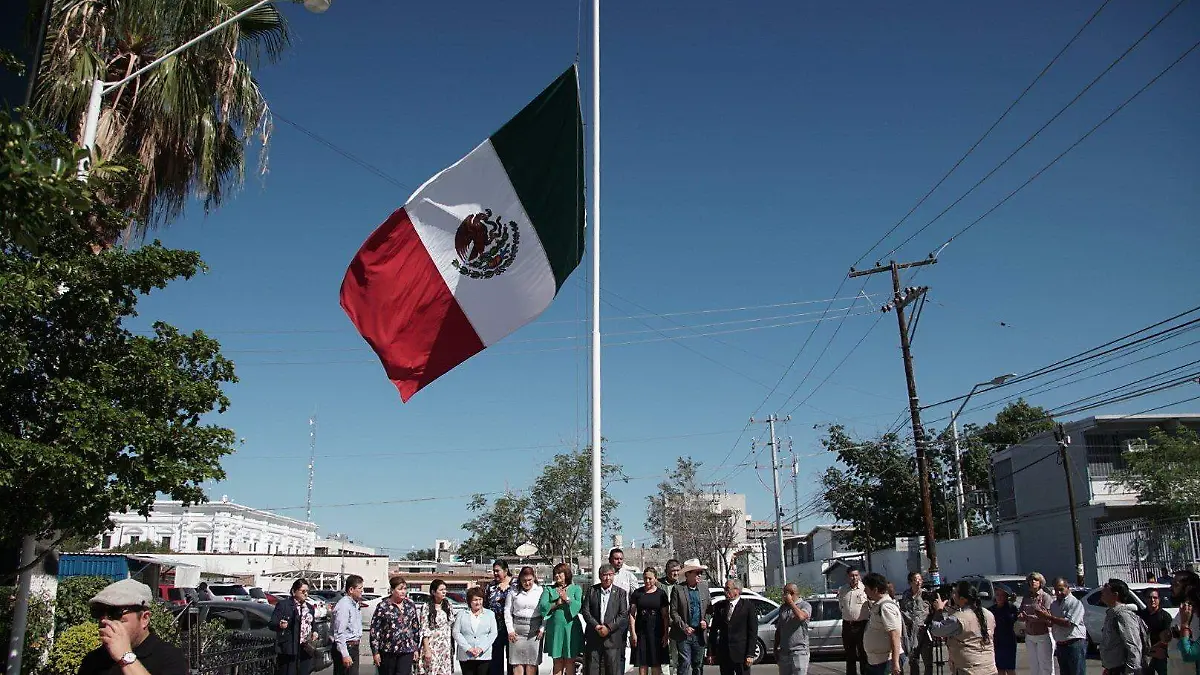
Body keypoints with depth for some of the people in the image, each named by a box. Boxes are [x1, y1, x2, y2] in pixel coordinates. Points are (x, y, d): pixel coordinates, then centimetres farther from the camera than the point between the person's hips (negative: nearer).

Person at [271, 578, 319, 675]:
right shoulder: (283, 604, -2)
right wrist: (280, 625, -29)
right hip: (288, 650, -6)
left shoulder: (310, 608, 17)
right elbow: (272, 624, -8)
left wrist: (314, 632, 6)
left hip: (306, 650, 6)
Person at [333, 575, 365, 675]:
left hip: (354, 647, 9)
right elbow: (339, 633, -21)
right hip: (345, 647, -9)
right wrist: (345, 655, -23)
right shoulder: (344, 605, -17)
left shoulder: (355, 604, 13)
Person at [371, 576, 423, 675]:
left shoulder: (411, 605, 6)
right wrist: (375, 652, -7)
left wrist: (416, 648, 12)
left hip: (407, 651, 2)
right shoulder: (383, 606, -5)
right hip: (387, 651, -2)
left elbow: (416, 627, 13)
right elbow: (374, 630, -4)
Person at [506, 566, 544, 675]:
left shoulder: (540, 591, 2)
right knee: (517, 662, 1)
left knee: (532, 662, 1)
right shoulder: (514, 592, 5)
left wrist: (542, 629, -5)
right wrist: (510, 630, 0)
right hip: (517, 630, 1)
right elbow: (507, 611, 7)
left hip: (534, 630, -1)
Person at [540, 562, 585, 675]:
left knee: (570, 661, 3)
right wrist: (556, 604, -12)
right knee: (557, 661, 5)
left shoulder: (576, 589, 8)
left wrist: (567, 599, -17)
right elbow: (541, 607, -2)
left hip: (571, 627, -1)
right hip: (555, 628, 1)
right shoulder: (549, 589, 11)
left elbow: (579, 605, -8)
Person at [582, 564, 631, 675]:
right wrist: (596, 626, -11)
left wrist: (609, 627, -12)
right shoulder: (592, 591, 8)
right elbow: (585, 611, 2)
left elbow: (623, 615, -1)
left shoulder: (621, 593, 6)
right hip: (593, 638, 1)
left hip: (612, 638, -1)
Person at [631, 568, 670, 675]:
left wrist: (665, 634, -2)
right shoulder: (637, 593, 4)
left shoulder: (661, 593, 4)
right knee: (642, 663, 2)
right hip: (641, 632, 1)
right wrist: (633, 632, -5)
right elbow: (632, 613, 3)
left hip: (657, 632, -1)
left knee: (656, 664, 1)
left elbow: (665, 615, 4)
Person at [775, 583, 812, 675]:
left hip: (799, 651, -6)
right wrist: (776, 649, 16)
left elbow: (801, 616, -27)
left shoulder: (805, 605, -4)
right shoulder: (783, 608, 14)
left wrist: (790, 602, -17)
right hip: (783, 652, 6)